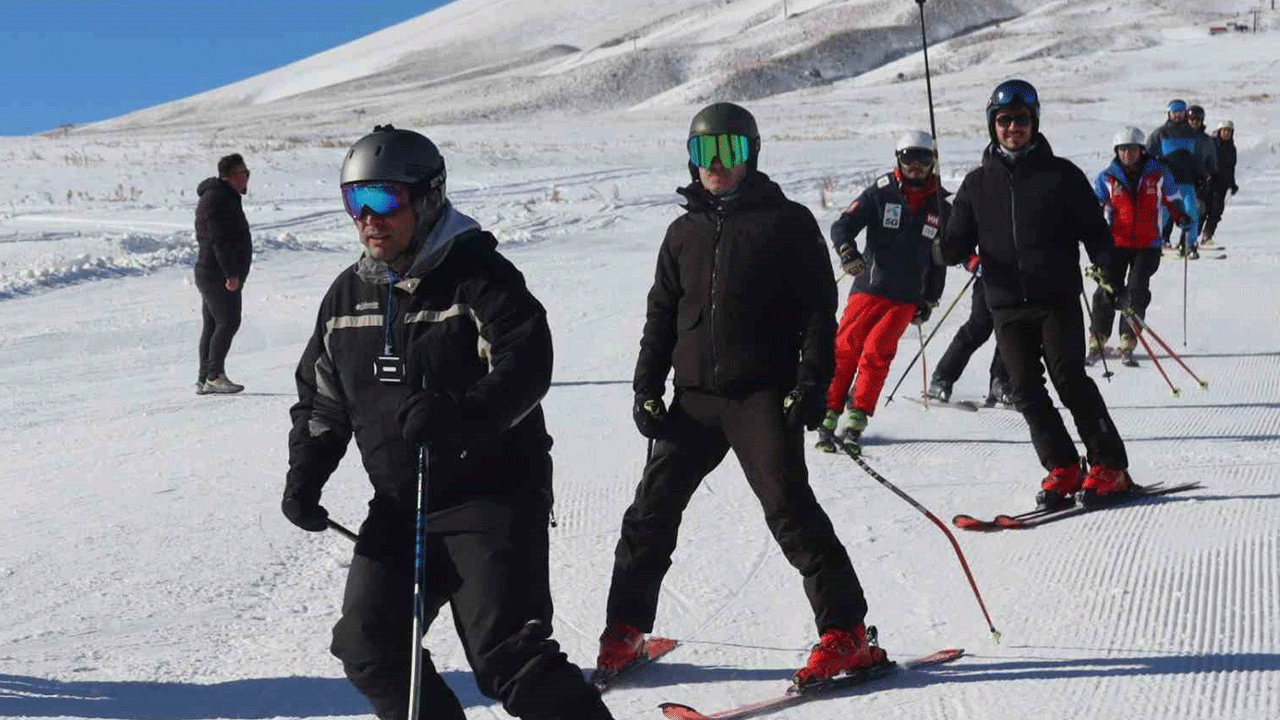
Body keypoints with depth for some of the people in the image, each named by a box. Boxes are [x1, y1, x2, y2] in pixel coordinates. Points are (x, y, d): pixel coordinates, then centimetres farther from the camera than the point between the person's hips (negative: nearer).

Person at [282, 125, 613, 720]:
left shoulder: (477, 275, -11)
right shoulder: (348, 295, 10)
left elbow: (526, 366, -23)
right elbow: (321, 396, 19)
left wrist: (460, 417, -40)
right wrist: (304, 473, 5)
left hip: (490, 497, -7)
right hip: (398, 506, 7)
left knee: (506, 656, -15)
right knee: (368, 647, 4)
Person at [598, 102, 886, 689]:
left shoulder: (787, 222, 0)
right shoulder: (685, 232, 15)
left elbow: (818, 310, -4)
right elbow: (661, 315, 19)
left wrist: (812, 385, -13)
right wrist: (648, 387, 10)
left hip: (763, 393, -5)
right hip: (695, 397, 5)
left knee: (788, 504, -15)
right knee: (653, 508, 5)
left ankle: (845, 634, -9)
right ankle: (625, 630, 18)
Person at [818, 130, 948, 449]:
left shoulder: (940, 208, 12)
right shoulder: (880, 193, 2)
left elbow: (940, 259, 20)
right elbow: (843, 225, -6)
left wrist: (930, 300, 17)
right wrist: (848, 251, -27)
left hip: (907, 297, 1)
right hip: (870, 287, -1)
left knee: (876, 351, -14)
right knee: (845, 348, -10)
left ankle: (857, 419, -7)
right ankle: (828, 414, 0)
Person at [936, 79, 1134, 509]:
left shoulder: (1061, 174, 4)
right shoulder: (978, 183, 11)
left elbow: (1093, 227, 5)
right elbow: (958, 246, 10)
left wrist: (1107, 266, -12)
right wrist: (943, 247, -13)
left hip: (1057, 299, -3)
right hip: (1006, 306, 3)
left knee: (1068, 378, -11)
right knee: (1026, 390, 2)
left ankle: (1109, 466, -3)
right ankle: (1062, 468, 11)